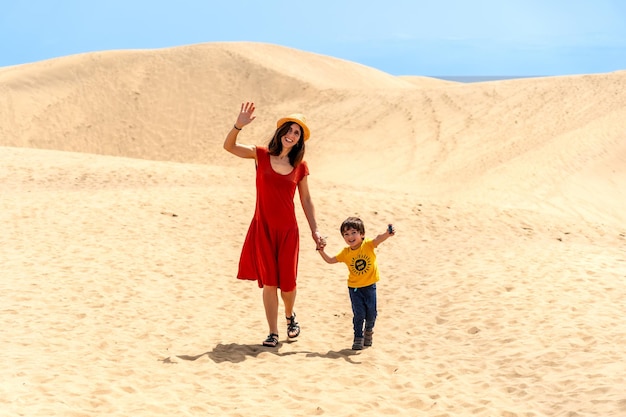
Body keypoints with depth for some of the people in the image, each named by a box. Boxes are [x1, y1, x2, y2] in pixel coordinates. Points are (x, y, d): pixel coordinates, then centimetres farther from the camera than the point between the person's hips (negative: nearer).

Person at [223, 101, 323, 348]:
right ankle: (273, 333, 13)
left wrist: (315, 230, 6)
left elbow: (306, 200, 9)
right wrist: (238, 125, -28)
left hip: (288, 230, 1)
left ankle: (290, 315, 36)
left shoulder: (300, 167, 3)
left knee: (287, 283, 4)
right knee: (268, 283, 1)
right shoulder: (261, 155, -1)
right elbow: (229, 146, -12)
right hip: (263, 228, -1)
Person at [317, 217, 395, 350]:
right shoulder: (346, 252, -4)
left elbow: (378, 239, -32)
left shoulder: (368, 245, -12)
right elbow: (330, 260, 7)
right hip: (354, 288, 1)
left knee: (371, 313, 5)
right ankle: (358, 337, 12)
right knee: (359, 314, -4)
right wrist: (321, 250, -7)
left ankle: (368, 330, 35)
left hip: (370, 286, -1)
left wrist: (387, 234, -52)